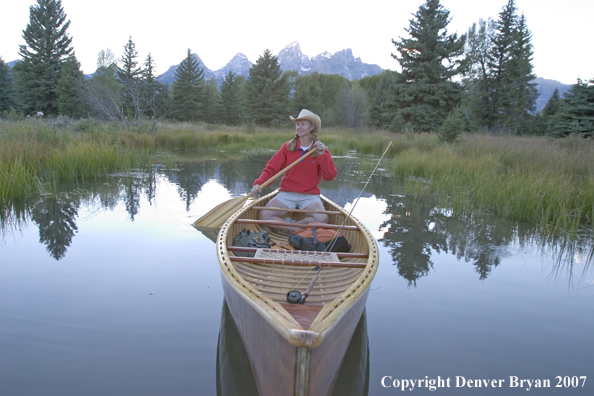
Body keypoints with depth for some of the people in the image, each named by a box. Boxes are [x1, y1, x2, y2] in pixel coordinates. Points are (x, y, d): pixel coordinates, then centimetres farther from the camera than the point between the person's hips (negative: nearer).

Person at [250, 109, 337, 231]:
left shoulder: (321, 149, 2)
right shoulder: (288, 146, 3)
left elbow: (330, 176, -6)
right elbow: (271, 168, 0)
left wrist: (322, 155, -16)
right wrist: (258, 183, -16)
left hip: (310, 196, 0)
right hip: (287, 194, 1)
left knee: (322, 219, -30)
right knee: (263, 215, -22)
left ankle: (284, 224, -11)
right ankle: (301, 231, -14)